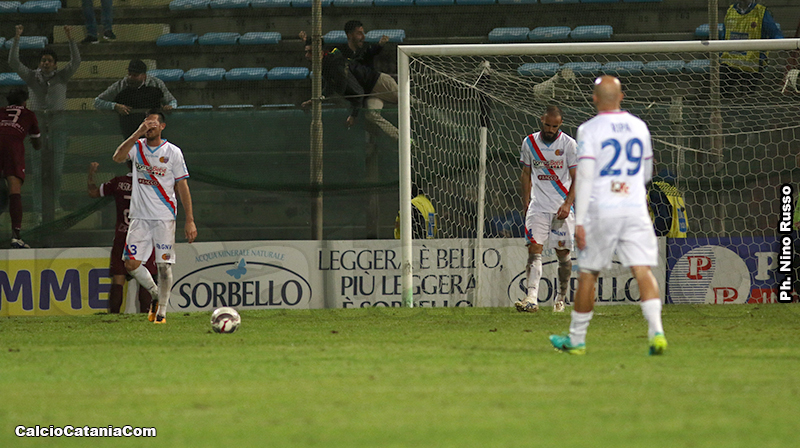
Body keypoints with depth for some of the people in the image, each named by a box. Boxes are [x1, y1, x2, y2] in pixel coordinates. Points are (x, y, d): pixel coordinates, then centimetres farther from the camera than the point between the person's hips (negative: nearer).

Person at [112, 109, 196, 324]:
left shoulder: (173, 152, 0)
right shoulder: (137, 147, 5)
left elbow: (183, 187, 1)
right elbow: (117, 157, -16)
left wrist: (190, 220, -4)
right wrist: (137, 134, -23)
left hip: (164, 217, -2)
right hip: (139, 217, 2)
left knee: (164, 265, -6)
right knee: (131, 264, -4)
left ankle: (161, 312, 3)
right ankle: (155, 294, 20)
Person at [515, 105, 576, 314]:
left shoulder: (569, 144, -4)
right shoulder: (530, 142, 5)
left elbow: (577, 179, -4)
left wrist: (567, 204, -16)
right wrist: (526, 201, 10)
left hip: (562, 208, -1)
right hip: (538, 206, 1)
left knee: (563, 253, 5)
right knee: (534, 249, -13)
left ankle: (562, 298, 21)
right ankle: (532, 298, -24)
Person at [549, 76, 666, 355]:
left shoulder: (589, 130, -5)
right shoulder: (639, 127, 9)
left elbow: (585, 177, -11)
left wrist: (579, 221, -10)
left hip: (601, 211, -3)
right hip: (636, 209, 3)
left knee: (588, 274, 8)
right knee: (643, 270, -3)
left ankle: (576, 339, 17)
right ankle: (656, 331, -20)